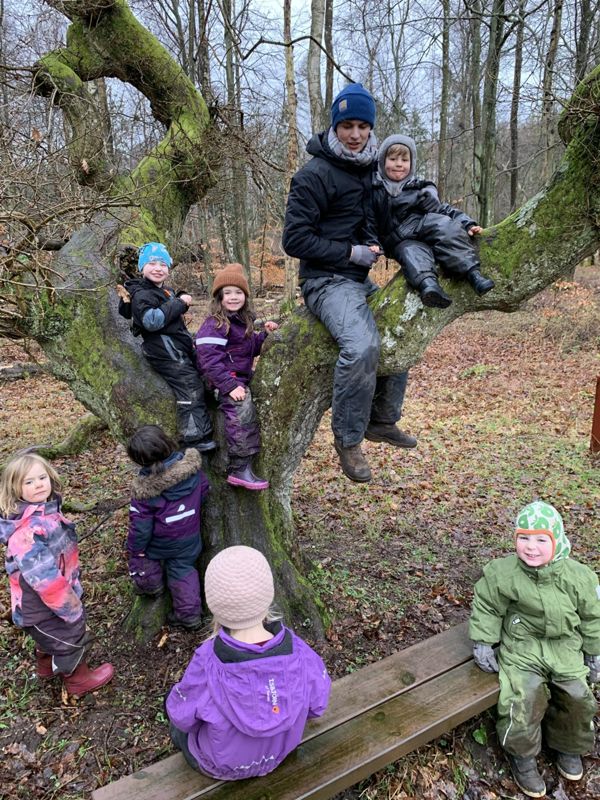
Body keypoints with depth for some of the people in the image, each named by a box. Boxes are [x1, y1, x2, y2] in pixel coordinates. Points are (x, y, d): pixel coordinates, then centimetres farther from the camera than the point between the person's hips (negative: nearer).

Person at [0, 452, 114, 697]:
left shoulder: (46, 510, -6)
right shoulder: (25, 531, -36)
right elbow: (45, 579, -35)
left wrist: (73, 590, 18)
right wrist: (71, 607, -23)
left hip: (47, 601, 8)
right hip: (43, 605, -8)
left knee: (50, 635, 33)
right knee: (69, 638, 16)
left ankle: (46, 665, 60)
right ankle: (78, 680, 42)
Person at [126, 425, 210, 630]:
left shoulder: (144, 489, -31)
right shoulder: (191, 467, -20)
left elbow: (140, 524, -20)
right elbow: (204, 490, -1)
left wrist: (136, 548, -3)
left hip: (160, 542, -3)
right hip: (188, 539, 4)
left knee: (142, 550, 28)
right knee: (183, 569, 22)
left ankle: (149, 584, 45)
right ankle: (189, 614, 26)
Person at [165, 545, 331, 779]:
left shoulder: (207, 665, -38)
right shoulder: (298, 651, -31)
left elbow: (182, 715, -19)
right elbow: (317, 702, -13)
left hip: (219, 763, -2)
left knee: (174, 702, 25)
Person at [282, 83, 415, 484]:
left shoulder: (370, 168, 13)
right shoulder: (315, 174, -11)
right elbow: (295, 239, -16)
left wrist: (376, 246, 5)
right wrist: (351, 253, -15)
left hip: (359, 278, 9)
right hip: (327, 280, -9)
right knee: (362, 344, -32)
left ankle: (382, 421, 28)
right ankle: (348, 439, -13)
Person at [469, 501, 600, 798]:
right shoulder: (502, 573, -16)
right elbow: (487, 607, -3)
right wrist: (483, 642, -5)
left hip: (565, 646, 3)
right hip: (522, 644, -2)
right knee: (525, 696, -18)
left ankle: (567, 745, 30)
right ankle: (522, 754, 8)